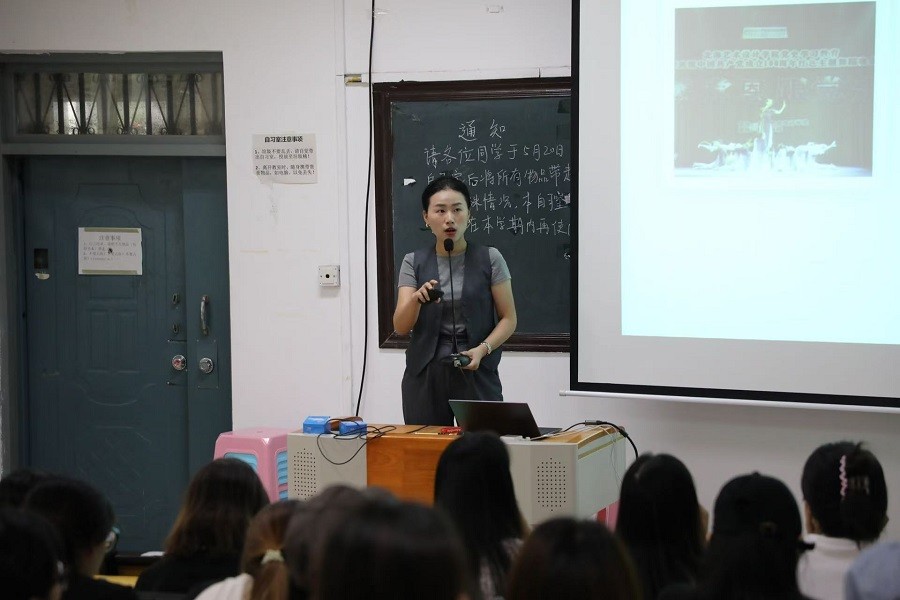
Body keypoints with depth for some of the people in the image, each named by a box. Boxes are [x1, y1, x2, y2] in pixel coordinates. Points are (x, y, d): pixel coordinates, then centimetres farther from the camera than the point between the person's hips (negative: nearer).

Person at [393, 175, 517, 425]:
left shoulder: (489, 259, 1)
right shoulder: (414, 263, 5)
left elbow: (509, 318, 3)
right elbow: (401, 326, -3)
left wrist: (482, 349, -14)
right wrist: (416, 299, -23)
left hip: (476, 374, -1)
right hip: (425, 375, 1)